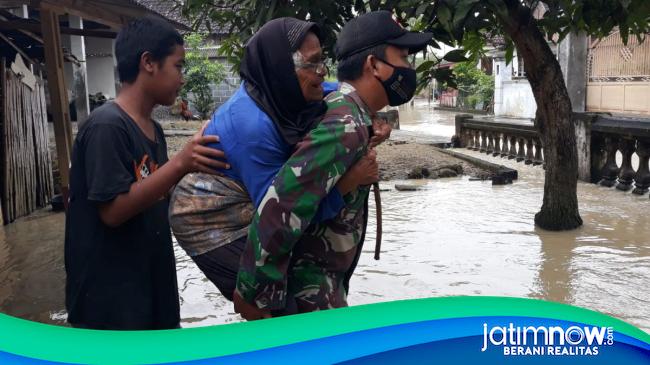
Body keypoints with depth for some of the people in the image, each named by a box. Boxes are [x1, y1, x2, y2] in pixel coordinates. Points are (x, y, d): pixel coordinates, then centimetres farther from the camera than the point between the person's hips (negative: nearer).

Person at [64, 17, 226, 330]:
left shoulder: (154, 130, 8)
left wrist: (193, 164, 3)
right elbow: (113, 210, -23)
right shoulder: (106, 126, -18)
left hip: (152, 283, 9)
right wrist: (180, 164, -28)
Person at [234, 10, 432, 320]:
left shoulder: (344, 111, 5)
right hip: (306, 285, -9)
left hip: (322, 277, 10)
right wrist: (257, 295, -25)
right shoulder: (346, 125, -26)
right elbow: (281, 208, -32)